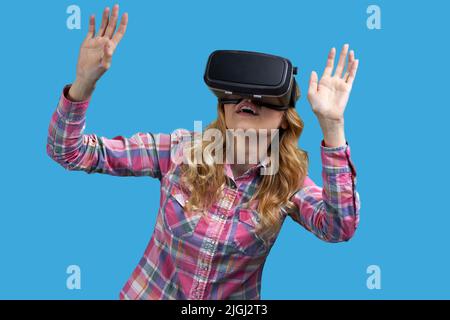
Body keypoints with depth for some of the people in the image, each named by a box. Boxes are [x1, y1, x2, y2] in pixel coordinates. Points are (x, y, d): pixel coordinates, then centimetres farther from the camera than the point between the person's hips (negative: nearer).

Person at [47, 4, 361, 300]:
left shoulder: (288, 180, -8)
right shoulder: (181, 149, -10)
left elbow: (340, 228, -26)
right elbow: (68, 152, -10)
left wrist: (332, 125, -32)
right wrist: (85, 81, -27)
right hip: (147, 293, 1)